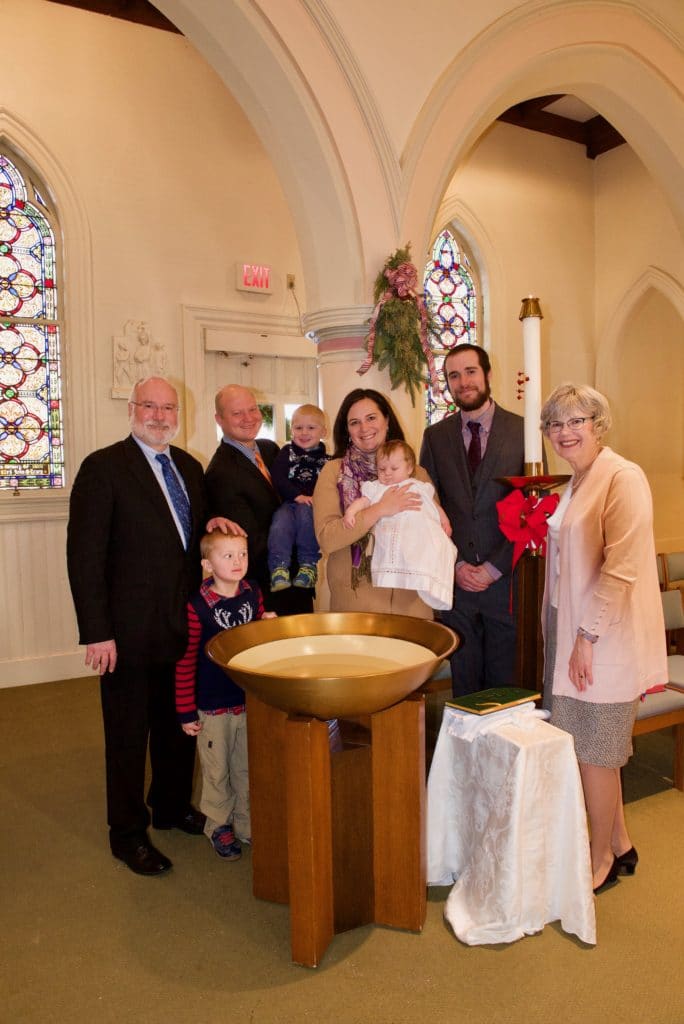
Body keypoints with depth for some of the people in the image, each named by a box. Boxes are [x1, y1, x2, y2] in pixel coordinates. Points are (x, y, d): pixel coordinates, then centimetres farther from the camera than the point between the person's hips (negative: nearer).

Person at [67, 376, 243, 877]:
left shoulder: (189, 466, 10)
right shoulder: (103, 467, -10)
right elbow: (84, 554, -13)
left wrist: (211, 524, -3)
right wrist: (96, 632, -16)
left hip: (184, 624, 6)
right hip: (130, 629, -6)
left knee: (180, 723, 19)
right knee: (129, 733, 10)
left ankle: (172, 806, 40)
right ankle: (128, 832, 28)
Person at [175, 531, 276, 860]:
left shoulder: (253, 594, -2)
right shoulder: (198, 606, -17)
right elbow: (186, 660, -12)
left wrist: (270, 625, -7)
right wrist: (186, 711, -9)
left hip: (250, 700, 5)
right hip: (213, 706, -4)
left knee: (247, 767, 18)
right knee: (217, 770, 11)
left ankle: (247, 823, 37)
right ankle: (218, 825, 32)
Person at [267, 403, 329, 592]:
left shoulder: (326, 459, 13)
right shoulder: (286, 453, 14)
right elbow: (277, 478, 0)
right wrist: (298, 495, -13)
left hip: (313, 505, -1)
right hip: (288, 502, 1)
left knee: (306, 513, -34)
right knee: (281, 522, -31)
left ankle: (308, 564, -25)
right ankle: (279, 568, -32)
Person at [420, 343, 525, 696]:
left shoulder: (523, 430, -1)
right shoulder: (435, 436, 7)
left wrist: (494, 568, -9)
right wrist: (455, 565, -5)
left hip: (507, 579, -2)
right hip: (454, 579, 2)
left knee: (506, 679, 7)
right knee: (464, 678, 11)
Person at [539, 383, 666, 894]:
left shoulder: (623, 478, -15)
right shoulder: (576, 483, 13)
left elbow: (622, 568, -20)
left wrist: (588, 636, -19)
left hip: (603, 640, -8)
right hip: (572, 632, 8)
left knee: (593, 752, 4)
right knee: (595, 749, 17)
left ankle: (602, 858, 24)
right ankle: (620, 844, 35)